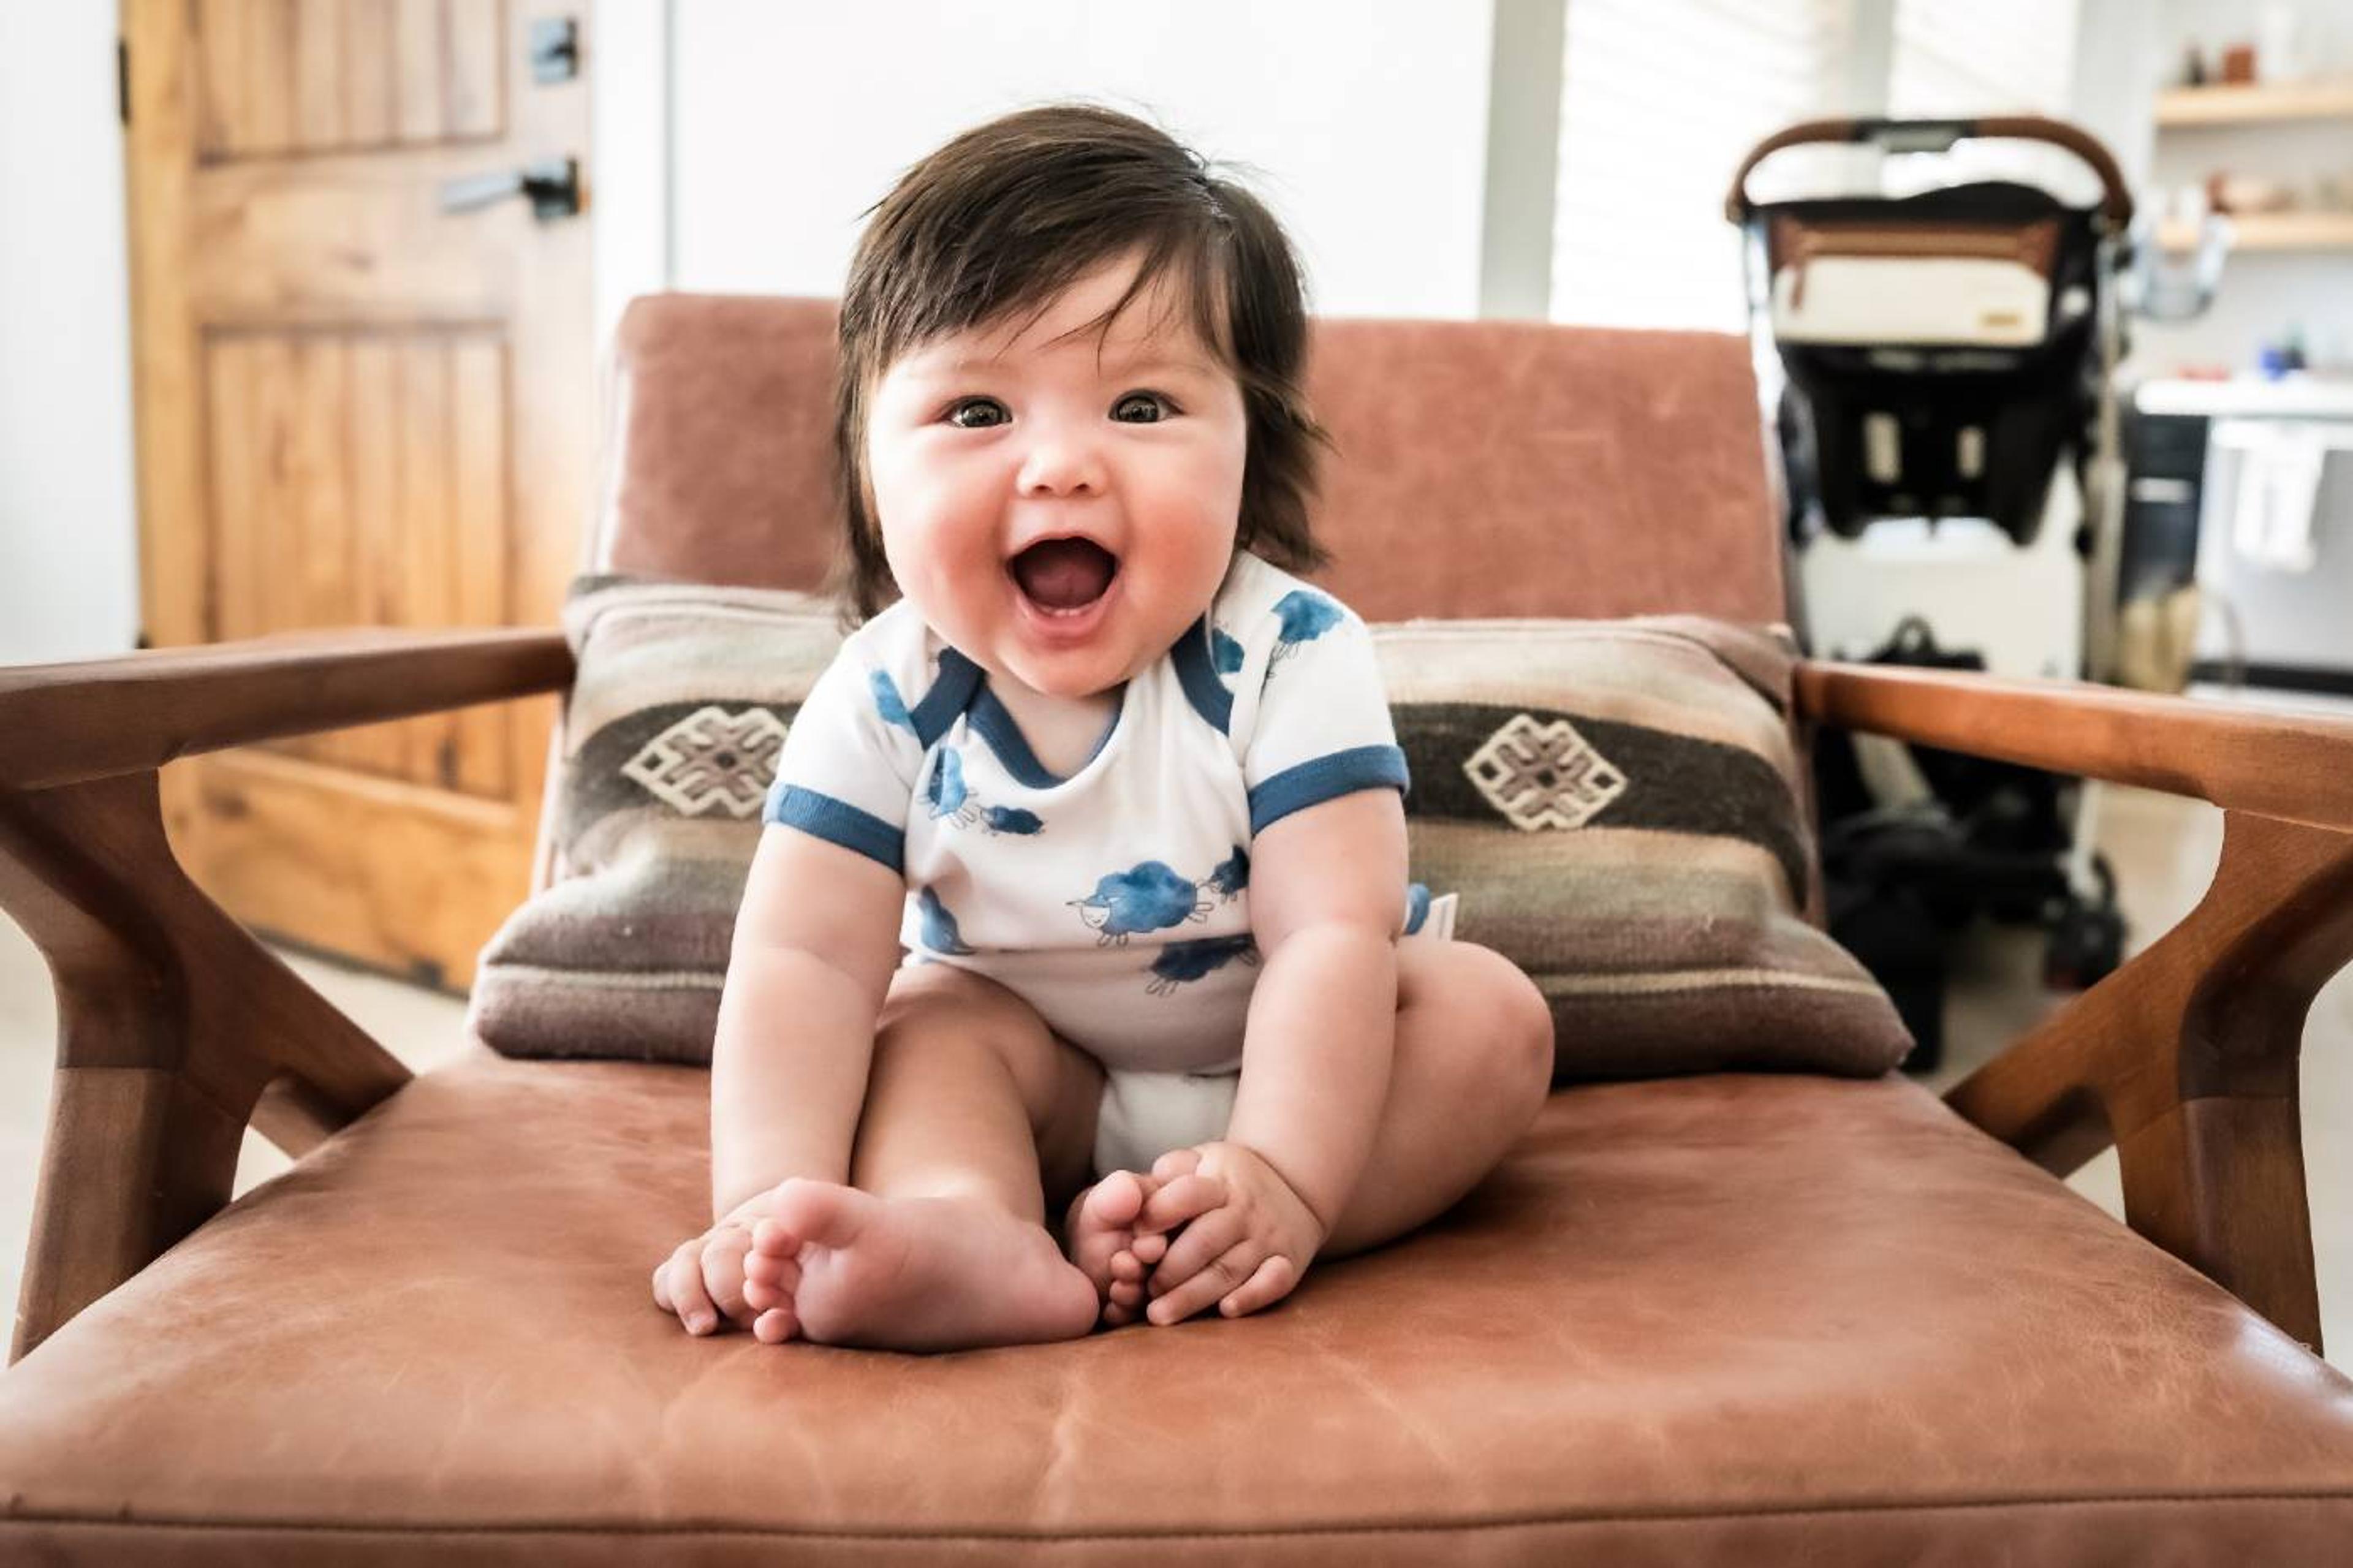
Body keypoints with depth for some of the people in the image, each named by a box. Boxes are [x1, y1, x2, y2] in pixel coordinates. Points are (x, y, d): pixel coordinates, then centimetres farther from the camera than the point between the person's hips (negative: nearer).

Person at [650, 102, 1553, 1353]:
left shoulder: (1289, 655, -26)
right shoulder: (888, 695, -20)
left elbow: (1331, 936, -30)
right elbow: (804, 962, -26)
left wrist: (1282, 1181, -43)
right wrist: (772, 1204, -40)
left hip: (1287, 1063, -1)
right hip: (1045, 1078, 1)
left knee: (1491, 1015, -24)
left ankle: (1165, 1252, -36)